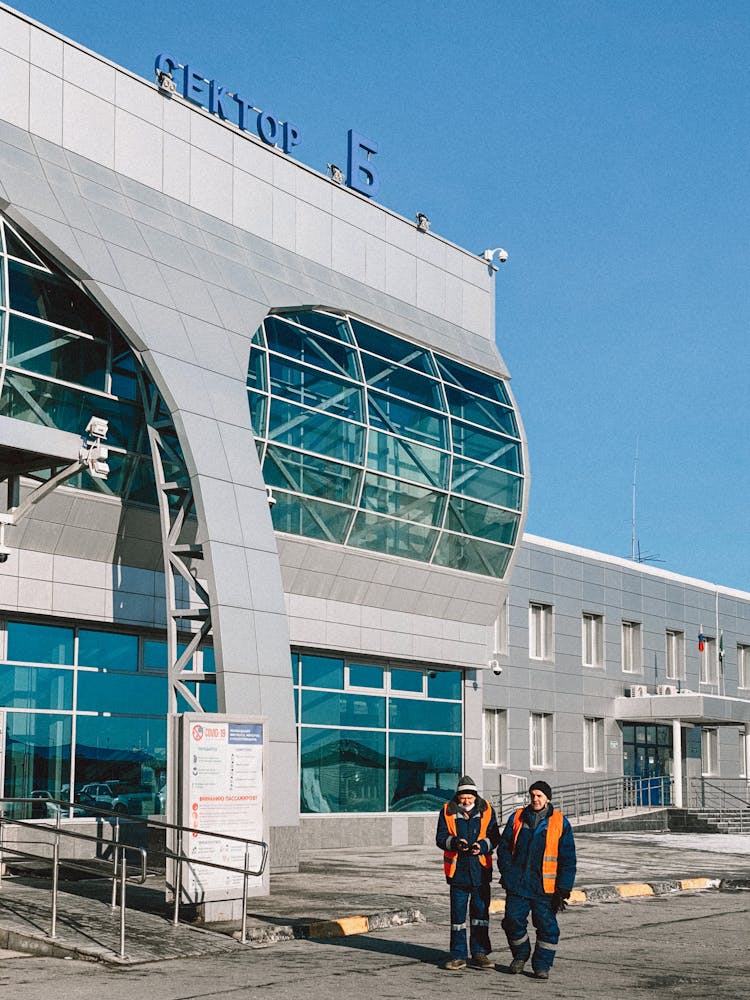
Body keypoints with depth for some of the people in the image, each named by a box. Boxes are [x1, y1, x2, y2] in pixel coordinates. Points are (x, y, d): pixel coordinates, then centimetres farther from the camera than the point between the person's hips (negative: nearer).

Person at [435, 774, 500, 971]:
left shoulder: (486, 811, 2)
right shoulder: (447, 812, 0)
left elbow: (494, 837, 3)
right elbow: (440, 838, -1)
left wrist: (482, 845, -17)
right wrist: (454, 842, -21)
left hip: (480, 869, 1)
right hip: (457, 870, 0)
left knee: (480, 911, 5)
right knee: (458, 914, 4)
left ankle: (479, 953, 15)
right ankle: (458, 956, 11)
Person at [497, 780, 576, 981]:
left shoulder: (560, 823, 1)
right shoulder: (517, 818, 7)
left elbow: (568, 859, 1)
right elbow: (503, 848, 11)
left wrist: (563, 889, -5)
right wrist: (508, 873, -3)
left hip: (545, 887, -2)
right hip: (517, 884, 2)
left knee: (547, 926, -5)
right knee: (513, 921, 2)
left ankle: (542, 965, 10)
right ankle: (520, 955, 26)